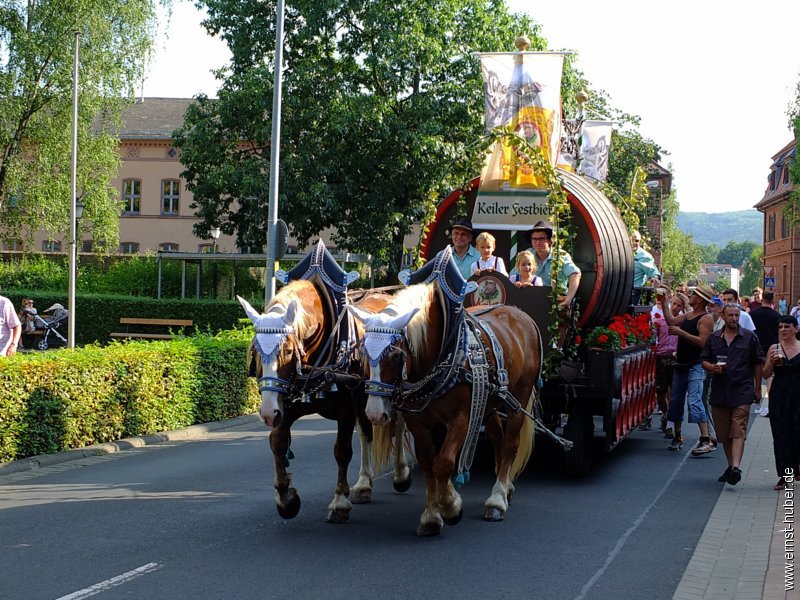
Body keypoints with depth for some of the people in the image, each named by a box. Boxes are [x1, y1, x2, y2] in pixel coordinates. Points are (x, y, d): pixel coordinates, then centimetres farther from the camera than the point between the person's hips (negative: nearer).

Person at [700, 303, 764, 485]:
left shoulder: (749, 337, 5)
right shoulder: (713, 338, 11)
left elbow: (758, 363, 9)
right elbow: (704, 360, 15)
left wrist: (757, 388, 7)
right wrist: (712, 367, -8)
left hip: (742, 391, -3)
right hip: (719, 392, 4)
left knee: (738, 431, -13)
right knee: (724, 433, 9)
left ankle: (736, 467, -22)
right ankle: (730, 466, 23)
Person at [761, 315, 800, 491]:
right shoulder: (774, 348, 4)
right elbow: (765, 374, 4)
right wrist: (771, 362, -13)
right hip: (779, 395, 1)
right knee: (781, 434, 0)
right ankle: (785, 475, 5)